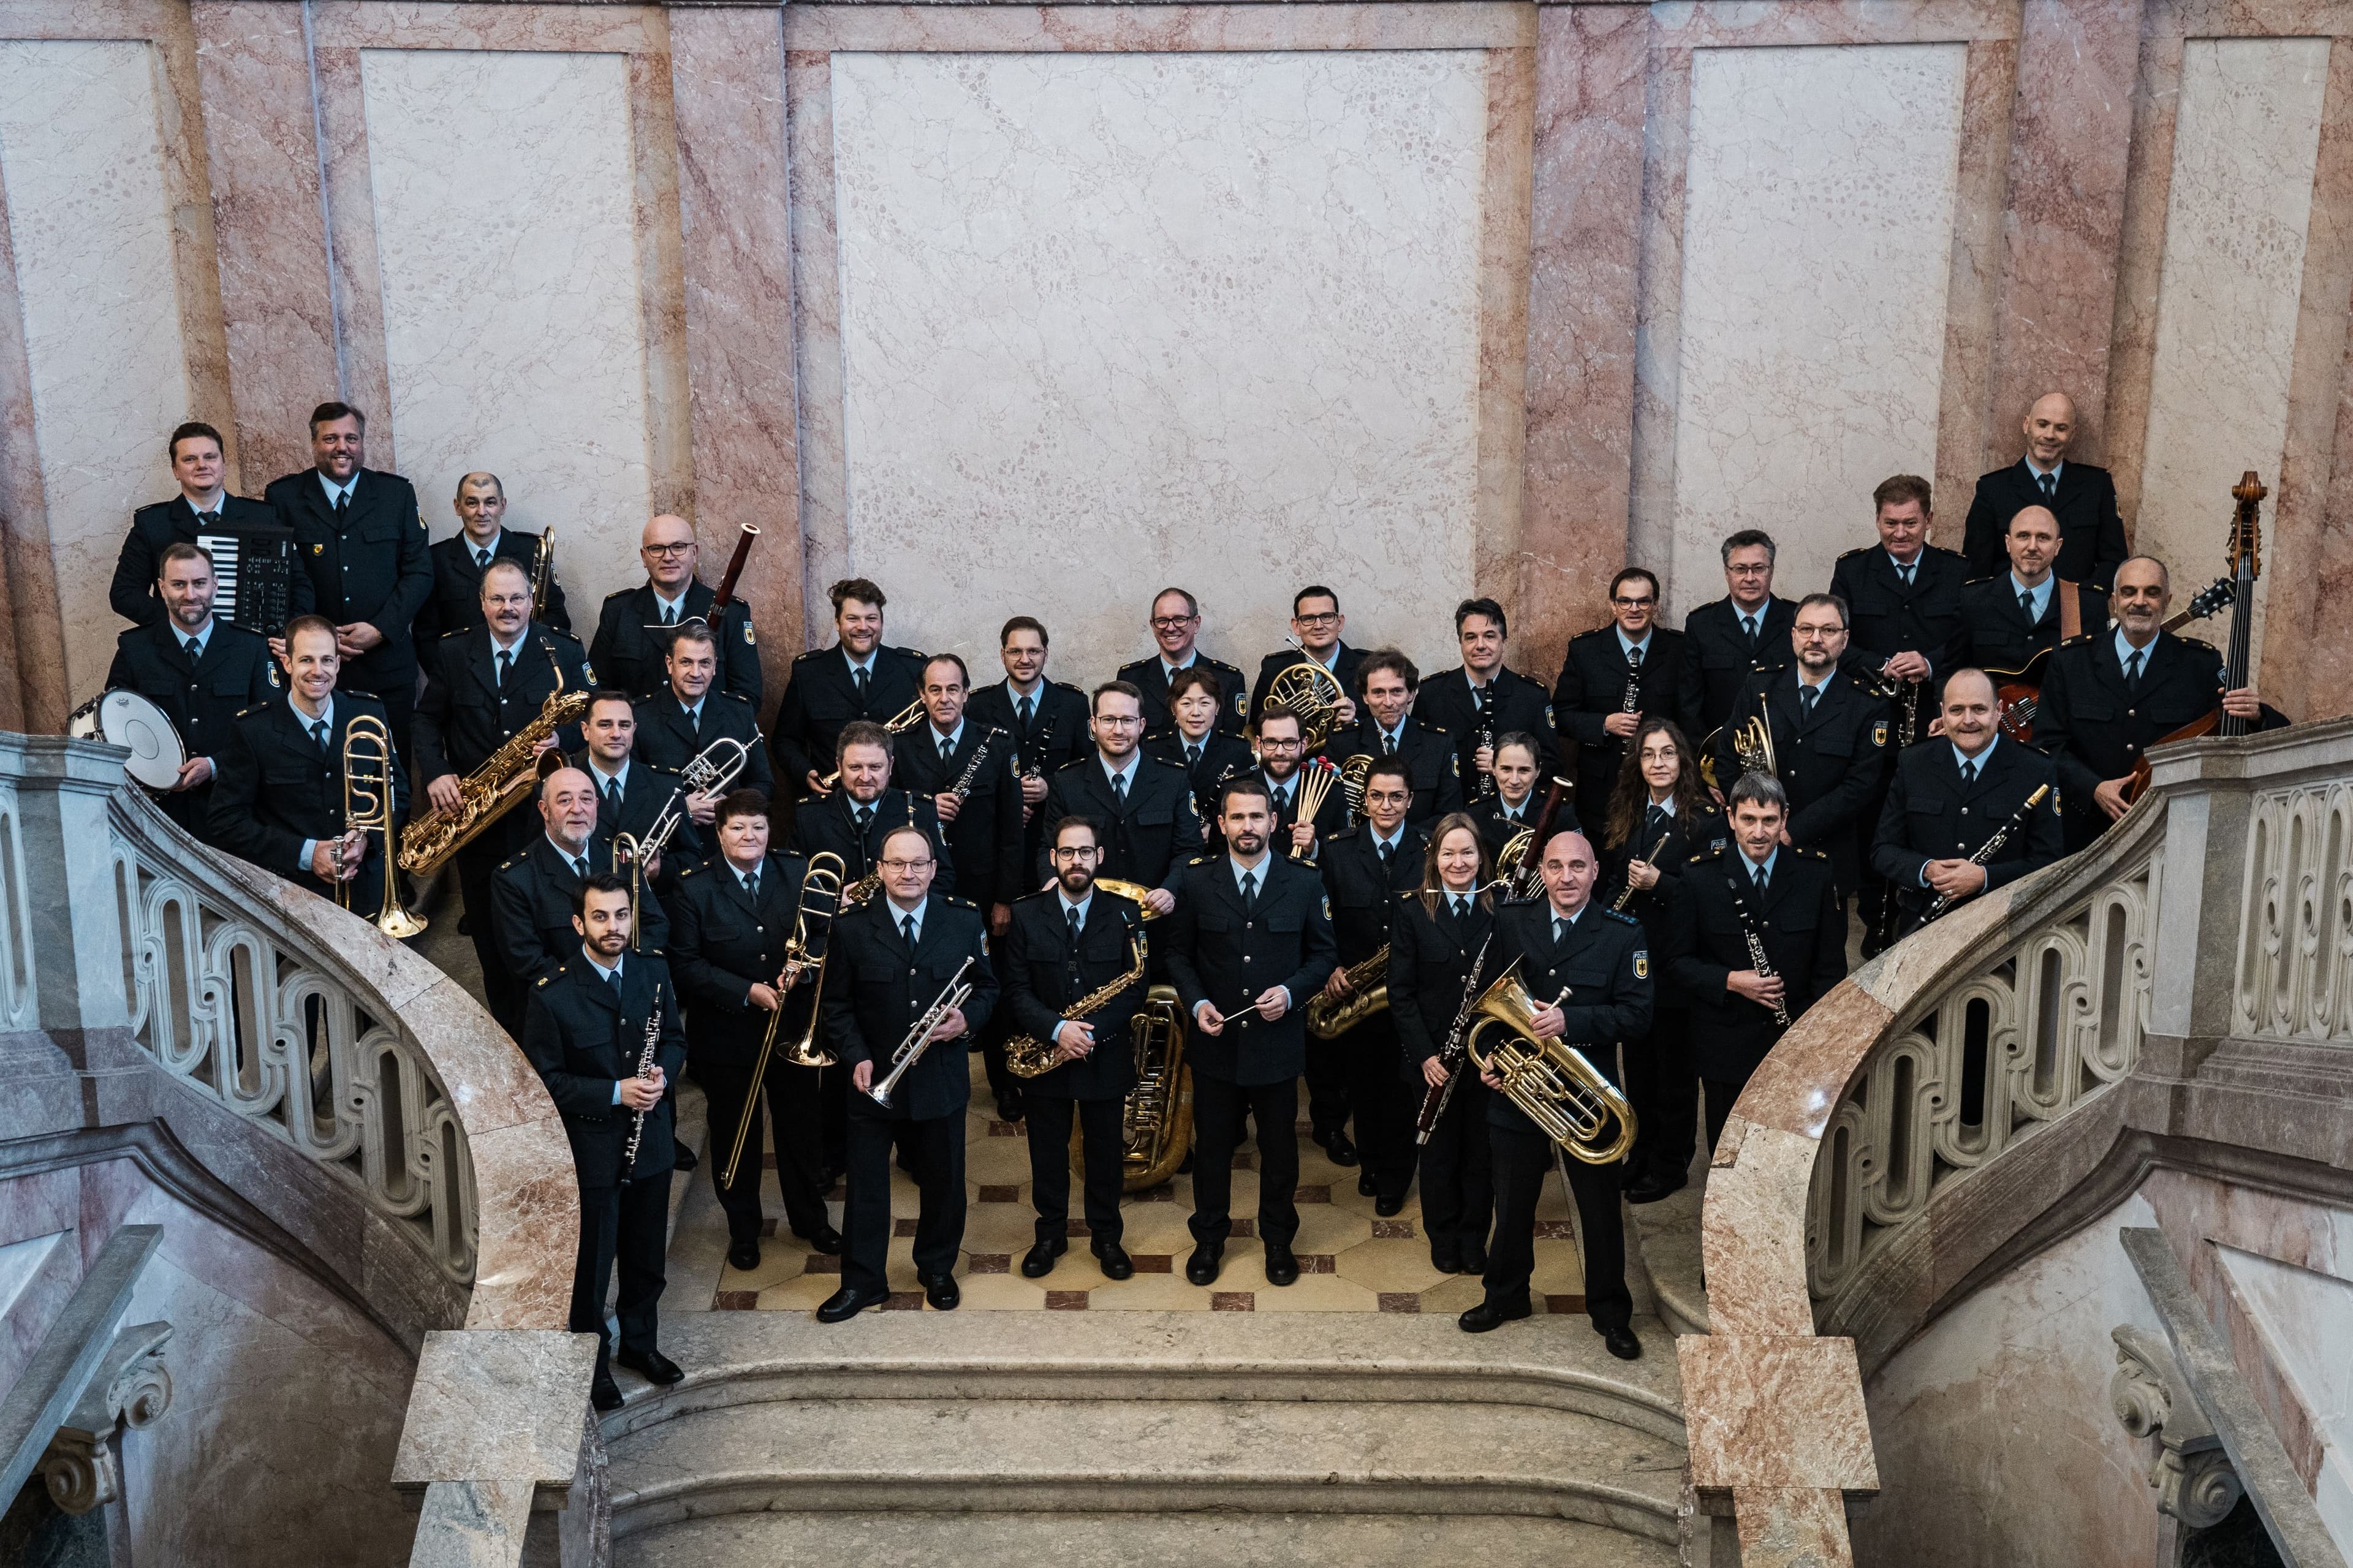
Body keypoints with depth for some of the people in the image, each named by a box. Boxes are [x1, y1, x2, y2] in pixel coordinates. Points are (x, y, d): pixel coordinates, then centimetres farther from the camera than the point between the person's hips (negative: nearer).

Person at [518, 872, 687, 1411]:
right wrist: (615, 1092, -22)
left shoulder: (654, 971, -3)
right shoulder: (552, 993, -17)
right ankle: (593, 1362, 30)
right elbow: (545, 1079, -13)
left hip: (652, 1139, 4)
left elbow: (675, 1038, 9)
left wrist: (662, 1073, -13)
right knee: (592, 1264, 10)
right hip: (593, 1148, -4)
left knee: (647, 1255, 20)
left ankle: (641, 1342, 41)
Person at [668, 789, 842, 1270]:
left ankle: (810, 1219, 36)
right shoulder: (694, 889, -11)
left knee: (800, 1127, 16)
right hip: (726, 1033, -2)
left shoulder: (798, 873, -5)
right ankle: (743, 1228, 32)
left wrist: (805, 965, -21)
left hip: (793, 1027, 2)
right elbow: (686, 965, -12)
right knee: (734, 1135, 13)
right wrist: (748, 991, -20)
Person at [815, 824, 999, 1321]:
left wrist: (967, 1019, -15)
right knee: (866, 1183, 8)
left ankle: (937, 1269, 35)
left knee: (943, 1180, 15)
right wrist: (857, 1057, -13)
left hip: (942, 1078, 1)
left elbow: (988, 988, 5)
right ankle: (863, 1280, 23)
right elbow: (837, 1006, -1)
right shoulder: (852, 928, -6)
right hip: (874, 1078, -1)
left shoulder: (964, 921, -3)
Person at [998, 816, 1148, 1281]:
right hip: (1046, 1054, 0)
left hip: (1106, 1056, 0)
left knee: (1106, 1151, 12)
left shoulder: (1125, 913, -5)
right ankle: (1050, 1234, 31)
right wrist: (1057, 1029, -22)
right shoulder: (1025, 915, -4)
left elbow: (1136, 985, -8)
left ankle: (1106, 1236, 29)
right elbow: (1016, 990, -7)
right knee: (1047, 1152, 13)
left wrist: (1092, 1032, -19)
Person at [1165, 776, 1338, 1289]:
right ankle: (1209, 1239, 33)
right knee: (1212, 1146, 14)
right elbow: (1179, 953, 3)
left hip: (1277, 1040, 0)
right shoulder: (1197, 881, -5)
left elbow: (1322, 954, 2)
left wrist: (1291, 991, -15)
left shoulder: (1304, 883, -5)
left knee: (1279, 1147, 14)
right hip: (1215, 1041, 0)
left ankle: (1278, 1240, 34)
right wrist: (1196, 1003, -12)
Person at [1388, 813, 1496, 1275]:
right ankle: (1443, 1238, 31)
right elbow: (1401, 993, -5)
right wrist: (1424, 1054, -12)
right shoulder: (1413, 912, -4)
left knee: (1480, 1154, 11)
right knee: (1439, 1153, 12)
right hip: (1431, 1058, -1)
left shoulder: (1502, 911, -2)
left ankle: (1474, 1238, 30)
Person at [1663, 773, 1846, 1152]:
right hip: (1726, 1046, -1)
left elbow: (1831, 964, 4)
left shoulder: (1815, 872, -2)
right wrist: (1730, 981, -19)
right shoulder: (1699, 875, -7)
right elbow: (1677, 962, -3)